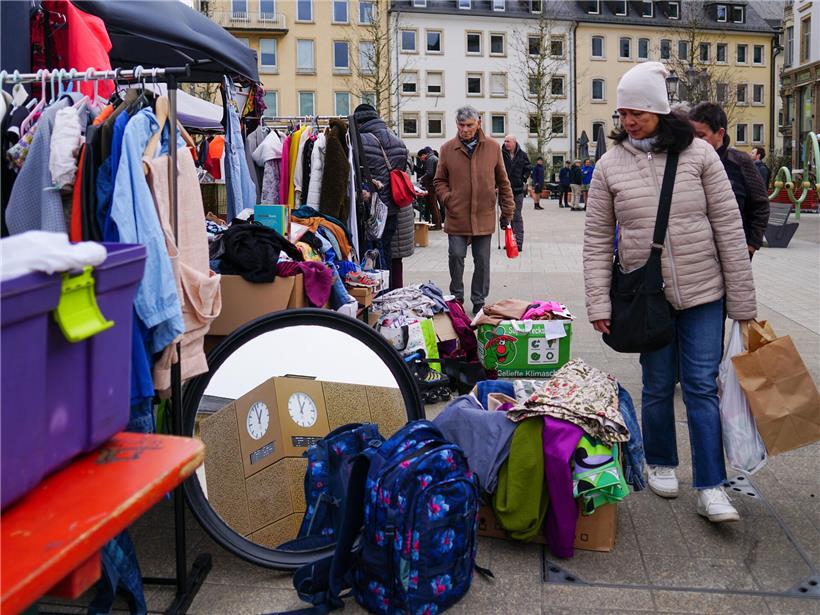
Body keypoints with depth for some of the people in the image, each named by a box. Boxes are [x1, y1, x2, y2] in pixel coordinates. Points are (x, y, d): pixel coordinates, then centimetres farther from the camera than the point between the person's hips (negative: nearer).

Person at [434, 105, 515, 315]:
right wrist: (448, 199, -7)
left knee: (482, 260, 8)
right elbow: (439, 180, 10)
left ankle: (479, 300, 21)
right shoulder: (447, 149, 2)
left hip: (484, 216, 1)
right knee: (456, 256, -1)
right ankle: (456, 298, 17)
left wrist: (507, 210, 7)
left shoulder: (493, 148, 3)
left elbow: (503, 181, 9)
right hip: (457, 216, -1)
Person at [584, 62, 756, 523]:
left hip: (703, 293, -1)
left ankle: (711, 488, 9)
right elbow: (597, 240, 1)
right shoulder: (611, 165, -1)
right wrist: (599, 303, -6)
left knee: (702, 386, 1)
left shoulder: (698, 153, -4)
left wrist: (742, 300, -4)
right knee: (659, 386, 12)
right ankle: (662, 464, 33)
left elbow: (729, 227, -3)